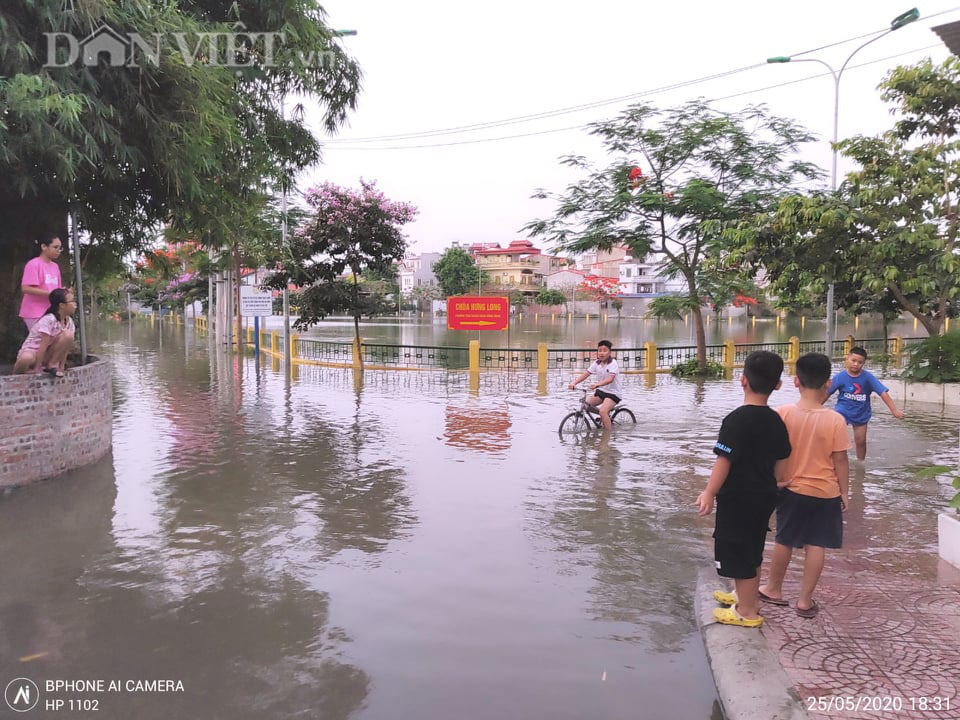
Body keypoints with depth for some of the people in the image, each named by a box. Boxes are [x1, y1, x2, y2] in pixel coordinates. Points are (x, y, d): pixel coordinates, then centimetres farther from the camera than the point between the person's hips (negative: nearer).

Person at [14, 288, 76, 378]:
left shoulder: (69, 321, 1)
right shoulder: (49, 320, -21)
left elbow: (65, 346, 2)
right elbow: (43, 346, -24)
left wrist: (61, 367, -3)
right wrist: (37, 369, -23)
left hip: (47, 354, 6)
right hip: (32, 351, -6)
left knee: (68, 335, -19)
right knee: (26, 359, -43)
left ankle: (51, 365, -9)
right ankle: (17, 374, -8)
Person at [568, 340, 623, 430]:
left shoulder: (613, 363, -17)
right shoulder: (596, 363, 1)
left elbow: (610, 379, -31)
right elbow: (586, 374, -6)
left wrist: (597, 384, -47)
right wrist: (574, 383, -22)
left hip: (613, 392, -7)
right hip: (601, 391, 7)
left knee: (603, 411, -27)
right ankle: (607, 417, 16)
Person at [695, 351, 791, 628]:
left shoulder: (736, 419, -21)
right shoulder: (776, 421, 1)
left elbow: (724, 461, -21)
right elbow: (780, 464, 9)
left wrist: (708, 494, -13)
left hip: (737, 499, -8)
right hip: (764, 497, 8)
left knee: (738, 554, 6)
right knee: (752, 551, 23)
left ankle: (747, 611, 17)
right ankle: (748, 596, 40)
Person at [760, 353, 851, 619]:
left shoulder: (783, 413, -13)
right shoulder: (835, 420, -14)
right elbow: (840, 460, -9)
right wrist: (844, 493, 3)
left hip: (791, 489, 1)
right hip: (825, 493, -1)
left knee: (784, 541, 16)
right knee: (816, 546, 9)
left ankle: (774, 589, 32)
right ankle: (805, 601, 16)